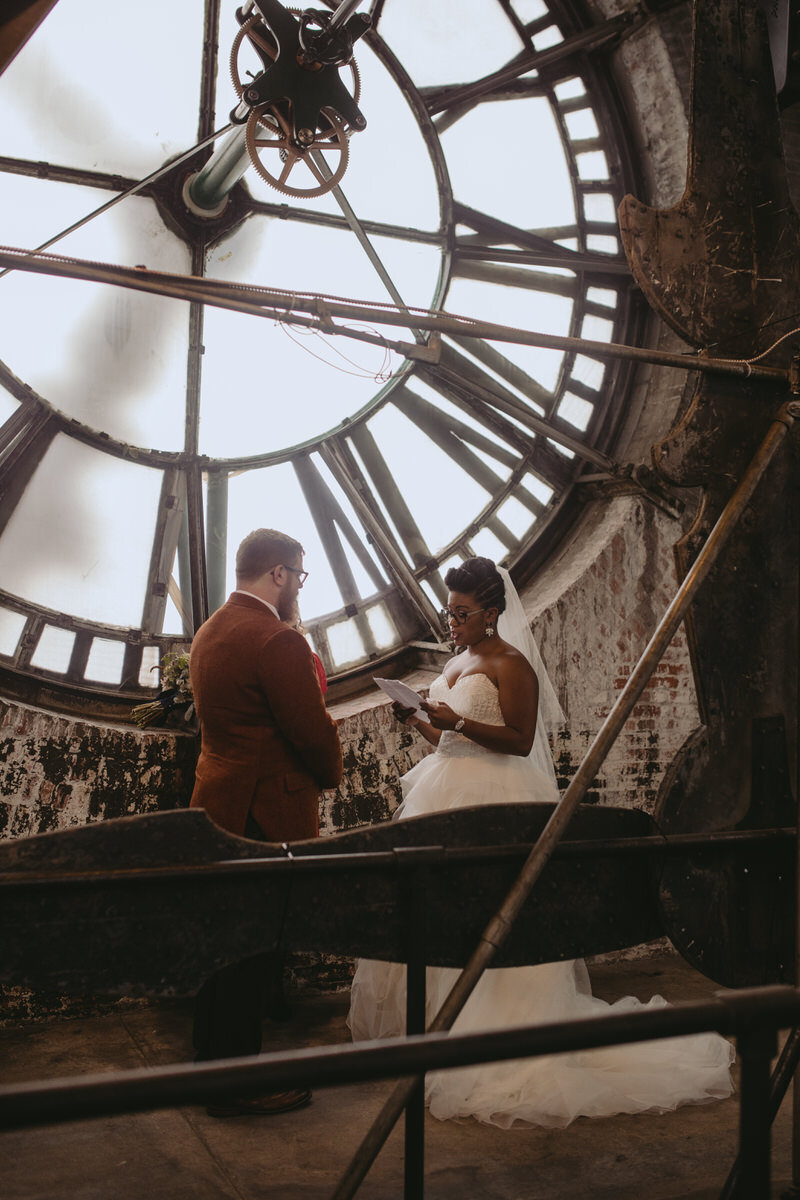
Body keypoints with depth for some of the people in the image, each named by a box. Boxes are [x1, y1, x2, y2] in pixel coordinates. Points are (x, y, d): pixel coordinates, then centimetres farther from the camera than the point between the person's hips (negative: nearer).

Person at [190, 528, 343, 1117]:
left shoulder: (209, 632, 10)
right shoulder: (278, 641, -21)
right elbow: (314, 731, -18)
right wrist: (331, 774, 0)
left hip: (218, 799, 9)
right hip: (267, 810, -9)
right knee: (253, 944, 3)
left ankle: (217, 1062, 33)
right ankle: (238, 1084, 17)